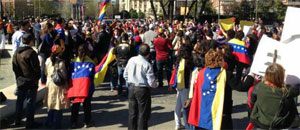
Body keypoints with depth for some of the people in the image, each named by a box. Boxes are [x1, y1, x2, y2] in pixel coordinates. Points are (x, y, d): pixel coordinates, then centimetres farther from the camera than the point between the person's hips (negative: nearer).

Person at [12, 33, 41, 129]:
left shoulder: (16, 52, 5)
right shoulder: (31, 53, -18)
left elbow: (14, 67, 12)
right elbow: (36, 68, -15)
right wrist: (38, 77, 1)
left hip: (20, 81, 7)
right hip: (31, 81, -7)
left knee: (19, 101, 17)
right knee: (30, 102, 1)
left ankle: (17, 121, 25)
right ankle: (30, 123, 6)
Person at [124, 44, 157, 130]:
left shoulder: (131, 60, -1)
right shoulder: (147, 64, -17)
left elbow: (125, 75, 7)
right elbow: (151, 82, -16)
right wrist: (155, 85, 5)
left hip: (132, 88, 6)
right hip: (143, 90, -5)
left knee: (132, 112, 16)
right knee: (143, 114, 7)